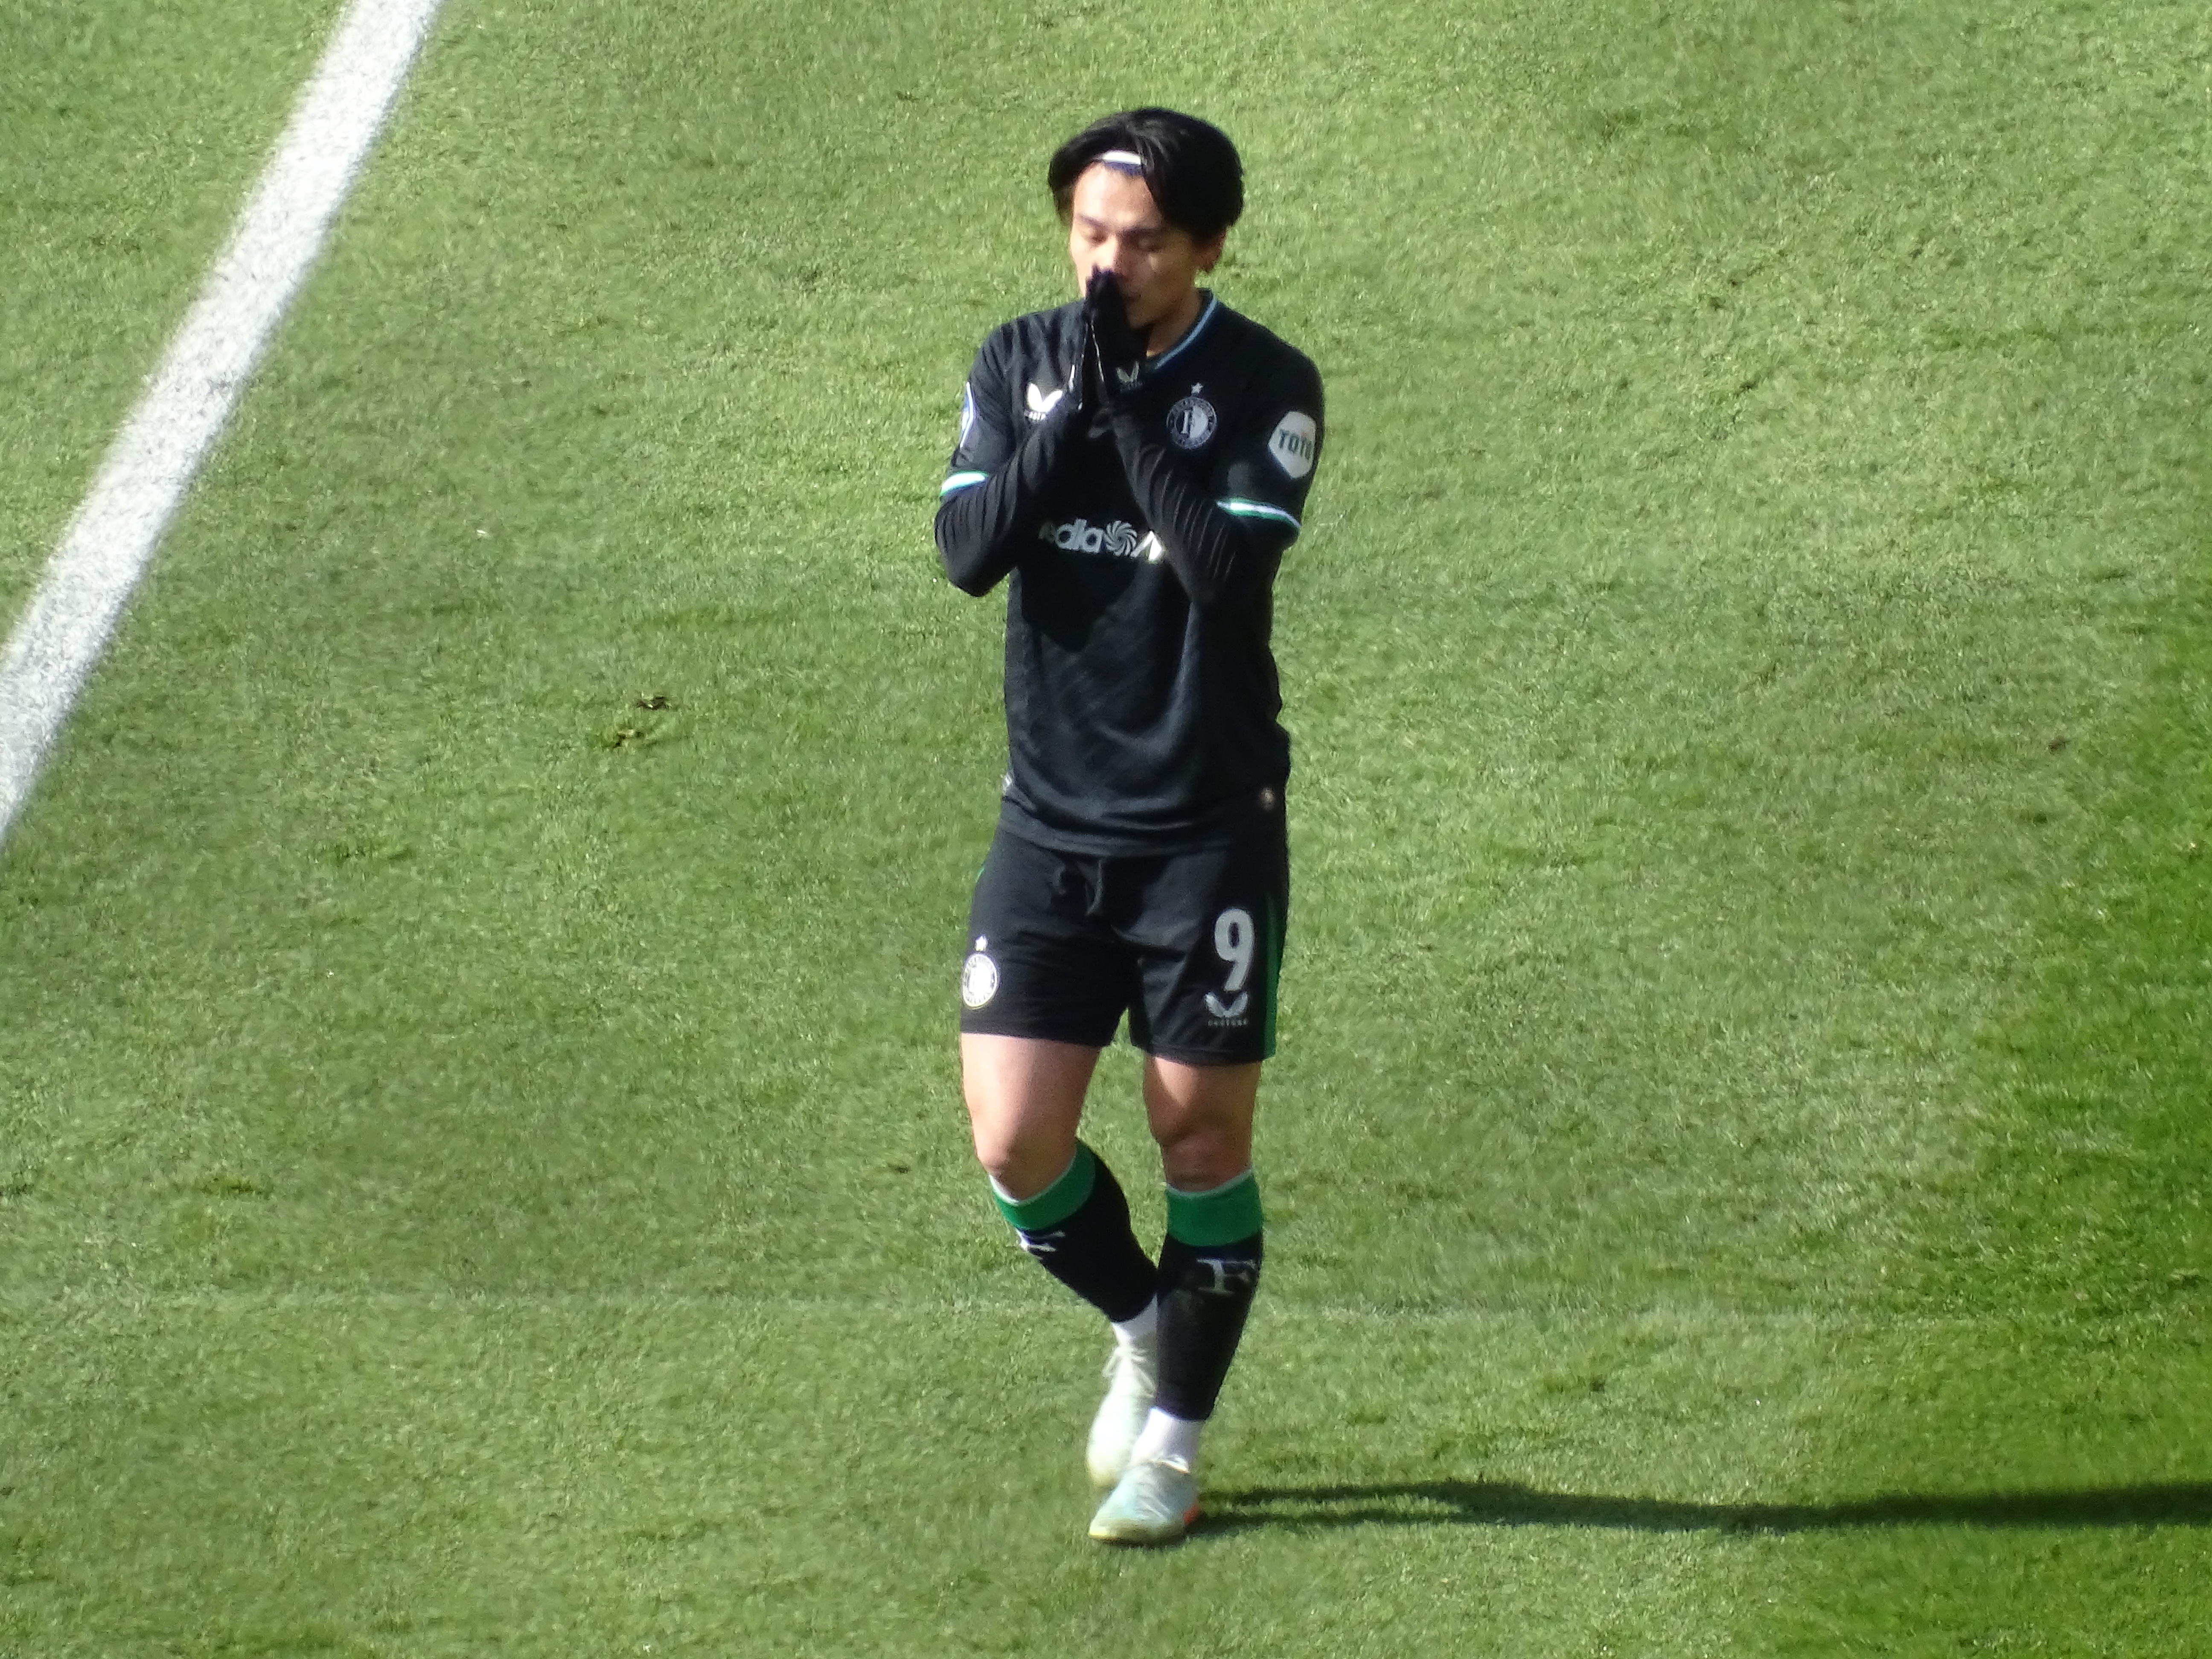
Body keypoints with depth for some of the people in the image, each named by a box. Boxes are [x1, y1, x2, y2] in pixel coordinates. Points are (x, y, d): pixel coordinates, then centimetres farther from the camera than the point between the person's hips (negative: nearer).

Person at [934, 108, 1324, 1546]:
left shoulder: (1267, 387, -8)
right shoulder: (1018, 366, 3)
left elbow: (1231, 567, -22)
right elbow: (969, 550, -10)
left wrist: (1130, 402, -21)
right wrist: (1073, 406, -18)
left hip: (1211, 823, -3)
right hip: (1052, 820, 3)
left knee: (1201, 1135, 2)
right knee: (1016, 1139, -3)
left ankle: (1174, 1440, 18)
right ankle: (1144, 1329, 26)